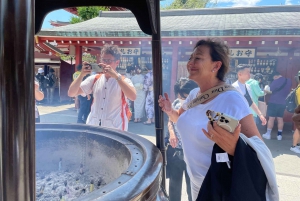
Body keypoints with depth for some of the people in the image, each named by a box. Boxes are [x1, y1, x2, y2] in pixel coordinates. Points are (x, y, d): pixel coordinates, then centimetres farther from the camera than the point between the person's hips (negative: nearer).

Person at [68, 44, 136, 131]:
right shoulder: (94, 79, 7)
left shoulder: (123, 81, -3)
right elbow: (71, 93, 1)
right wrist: (82, 75, -13)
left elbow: (133, 97, -24)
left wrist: (116, 76, -28)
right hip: (93, 126, 3)